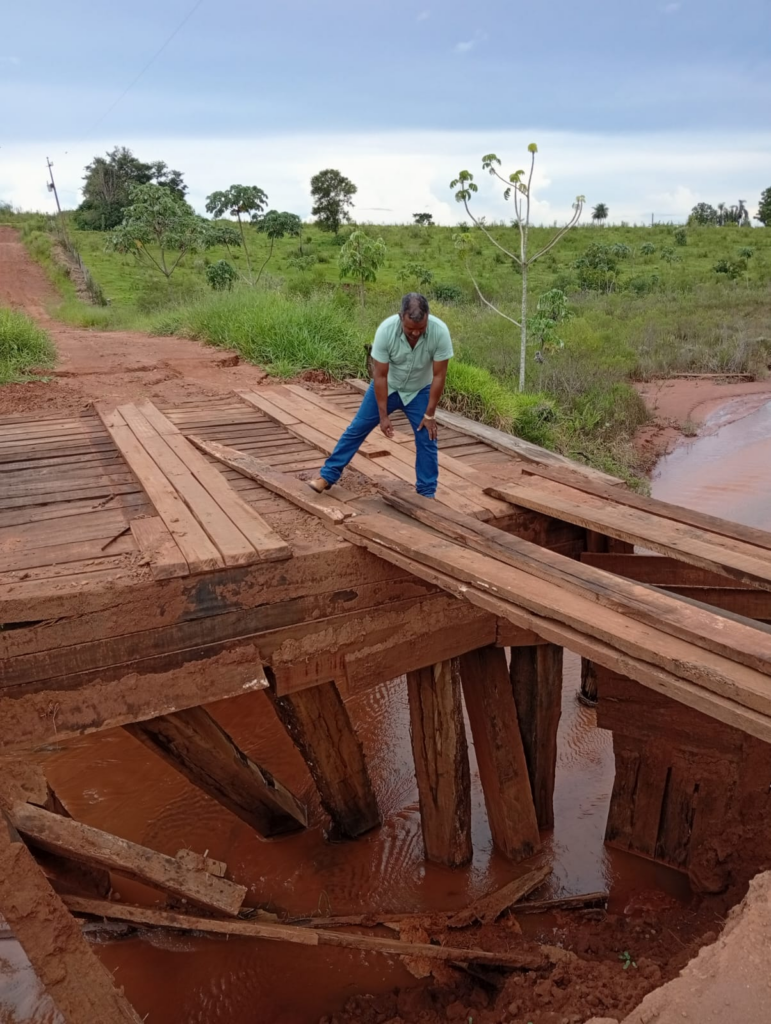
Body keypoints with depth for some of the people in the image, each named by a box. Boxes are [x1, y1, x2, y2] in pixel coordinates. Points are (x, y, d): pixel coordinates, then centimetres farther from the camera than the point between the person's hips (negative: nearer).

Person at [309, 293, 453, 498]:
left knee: (426, 440, -5)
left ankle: (427, 493, 8)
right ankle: (328, 475, 11)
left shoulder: (440, 331, -31)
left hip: (420, 391, 0)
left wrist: (430, 414, -19)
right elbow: (380, 375, -24)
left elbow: (439, 376, -22)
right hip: (386, 387, 0)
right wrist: (383, 415, -22)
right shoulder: (386, 330, -31)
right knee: (357, 428, 2)